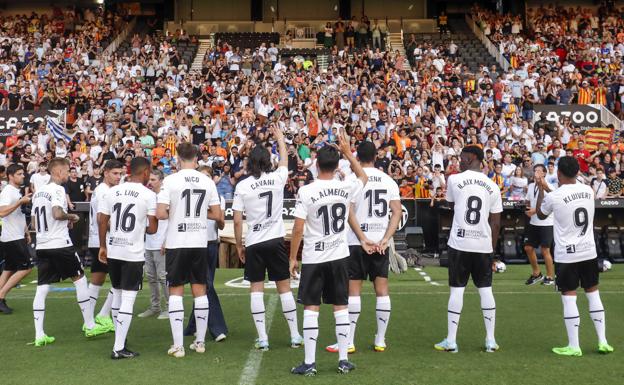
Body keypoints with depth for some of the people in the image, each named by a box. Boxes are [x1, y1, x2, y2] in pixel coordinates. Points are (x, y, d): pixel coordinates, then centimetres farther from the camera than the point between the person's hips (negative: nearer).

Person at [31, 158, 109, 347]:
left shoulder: (38, 193, 15)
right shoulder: (57, 190, -10)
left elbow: (35, 223, 18)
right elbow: (57, 213, -26)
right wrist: (71, 217, -6)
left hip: (42, 246, 7)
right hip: (60, 244, -7)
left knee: (42, 289, 4)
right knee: (80, 279, 6)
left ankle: (39, 335, 2)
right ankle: (90, 326, 12)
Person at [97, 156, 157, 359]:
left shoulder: (111, 192, 4)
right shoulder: (149, 195, -8)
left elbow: (102, 221, 4)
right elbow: (152, 229, -8)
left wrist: (103, 247, 15)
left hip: (113, 251, 5)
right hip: (134, 253, -5)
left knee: (117, 295, 18)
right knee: (128, 299, -1)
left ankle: (120, 341, 29)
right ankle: (119, 348, -2)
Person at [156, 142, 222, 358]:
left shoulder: (170, 180, -8)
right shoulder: (208, 182, 1)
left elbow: (161, 214, -14)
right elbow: (217, 215, 4)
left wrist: (173, 213, 7)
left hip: (177, 243, -3)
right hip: (200, 243, 3)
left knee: (176, 291, 4)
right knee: (200, 290, 12)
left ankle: (178, 346, 2)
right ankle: (200, 342, 18)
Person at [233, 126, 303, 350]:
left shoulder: (242, 186, -5)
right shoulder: (277, 178, -2)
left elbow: (237, 221, -5)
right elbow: (285, 160, 21)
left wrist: (239, 245, 7)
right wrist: (280, 139, 37)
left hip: (253, 243, -1)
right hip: (276, 240, 1)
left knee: (256, 289, 5)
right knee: (284, 287, 8)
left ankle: (262, 339, 5)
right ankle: (295, 336, 14)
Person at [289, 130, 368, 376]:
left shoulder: (306, 191, -13)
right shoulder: (347, 188, -4)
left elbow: (298, 229, -12)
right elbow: (363, 177, 21)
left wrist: (293, 258, -1)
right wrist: (347, 152, 23)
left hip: (313, 258, -3)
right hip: (339, 256, 3)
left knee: (311, 308, 3)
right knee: (340, 307, 10)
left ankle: (309, 363, 6)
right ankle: (343, 361, 16)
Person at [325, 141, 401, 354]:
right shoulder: (388, 180, 6)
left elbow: (349, 212, -13)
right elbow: (397, 211, 0)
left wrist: (363, 238, -11)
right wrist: (385, 238, -5)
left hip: (357, 242, -3)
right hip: (381, 241, 4)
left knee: (354, 289, 1)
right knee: (382, 289, 8)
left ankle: (348, 341, 4)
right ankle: (380, 340, 13)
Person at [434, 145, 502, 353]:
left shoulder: (454, 179, -4)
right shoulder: (492, 186, 3)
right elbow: (495, 223, 4)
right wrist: (492, 247, 12)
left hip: (459, 243, -2)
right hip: (483, 245, 2)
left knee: (457, 289, 2)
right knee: (485, 289, 10)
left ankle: (451, 340, 7)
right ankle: (491, 340, 14)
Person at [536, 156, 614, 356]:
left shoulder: (553, 196, -14)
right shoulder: (588, 190, 1)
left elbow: (540, 215, 7)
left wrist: (541, 190, 18)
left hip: (566, 255, -5)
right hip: (589, 252, 5)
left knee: (569, 297, 1)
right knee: (593, 293, 14)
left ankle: (573, 347, 5)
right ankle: (603, 342, 19)